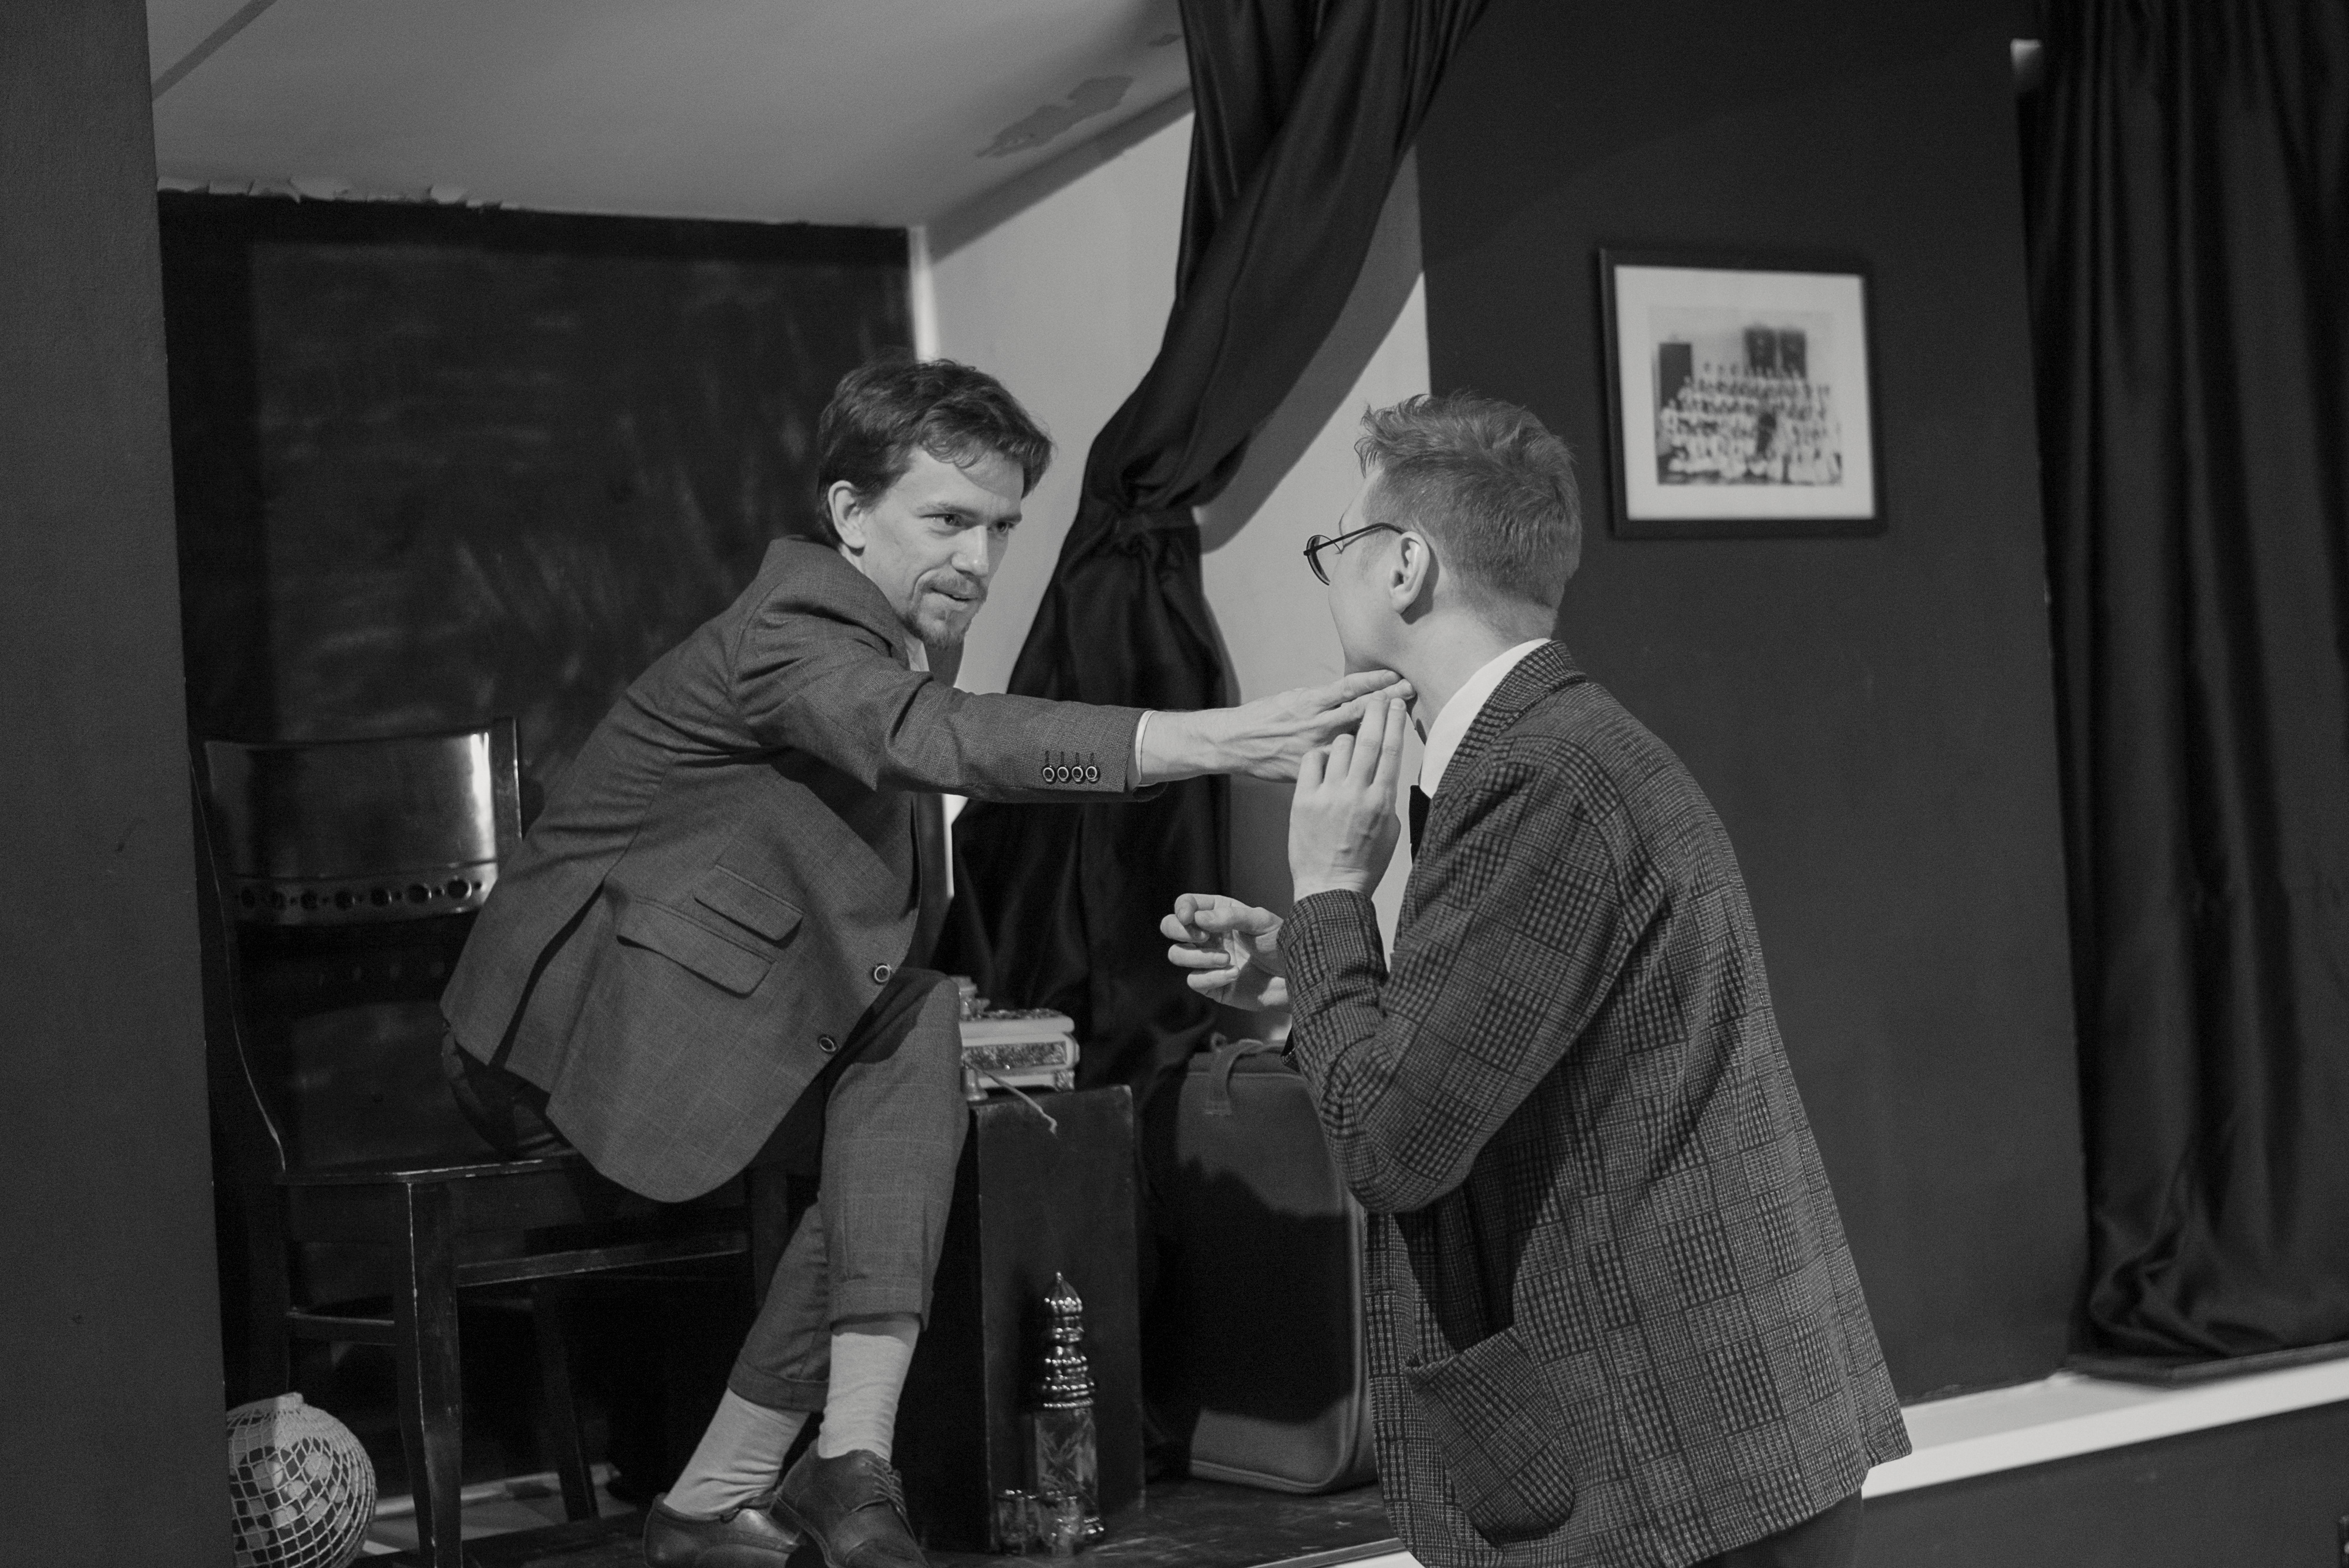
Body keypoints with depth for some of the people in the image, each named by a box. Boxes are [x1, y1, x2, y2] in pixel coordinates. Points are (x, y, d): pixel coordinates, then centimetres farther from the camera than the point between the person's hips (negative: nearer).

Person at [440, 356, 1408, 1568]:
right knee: (910, 1038, -22)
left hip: (721, 1021, 8)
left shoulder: (906, 642, 10)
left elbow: (889, 892, 11)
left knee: (901, 1138, -13)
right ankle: (851, 1459, -24)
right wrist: (1217, 742, -51)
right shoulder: (789, 636, -19)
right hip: (578, 1008, -8)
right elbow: (947, 741, -39)